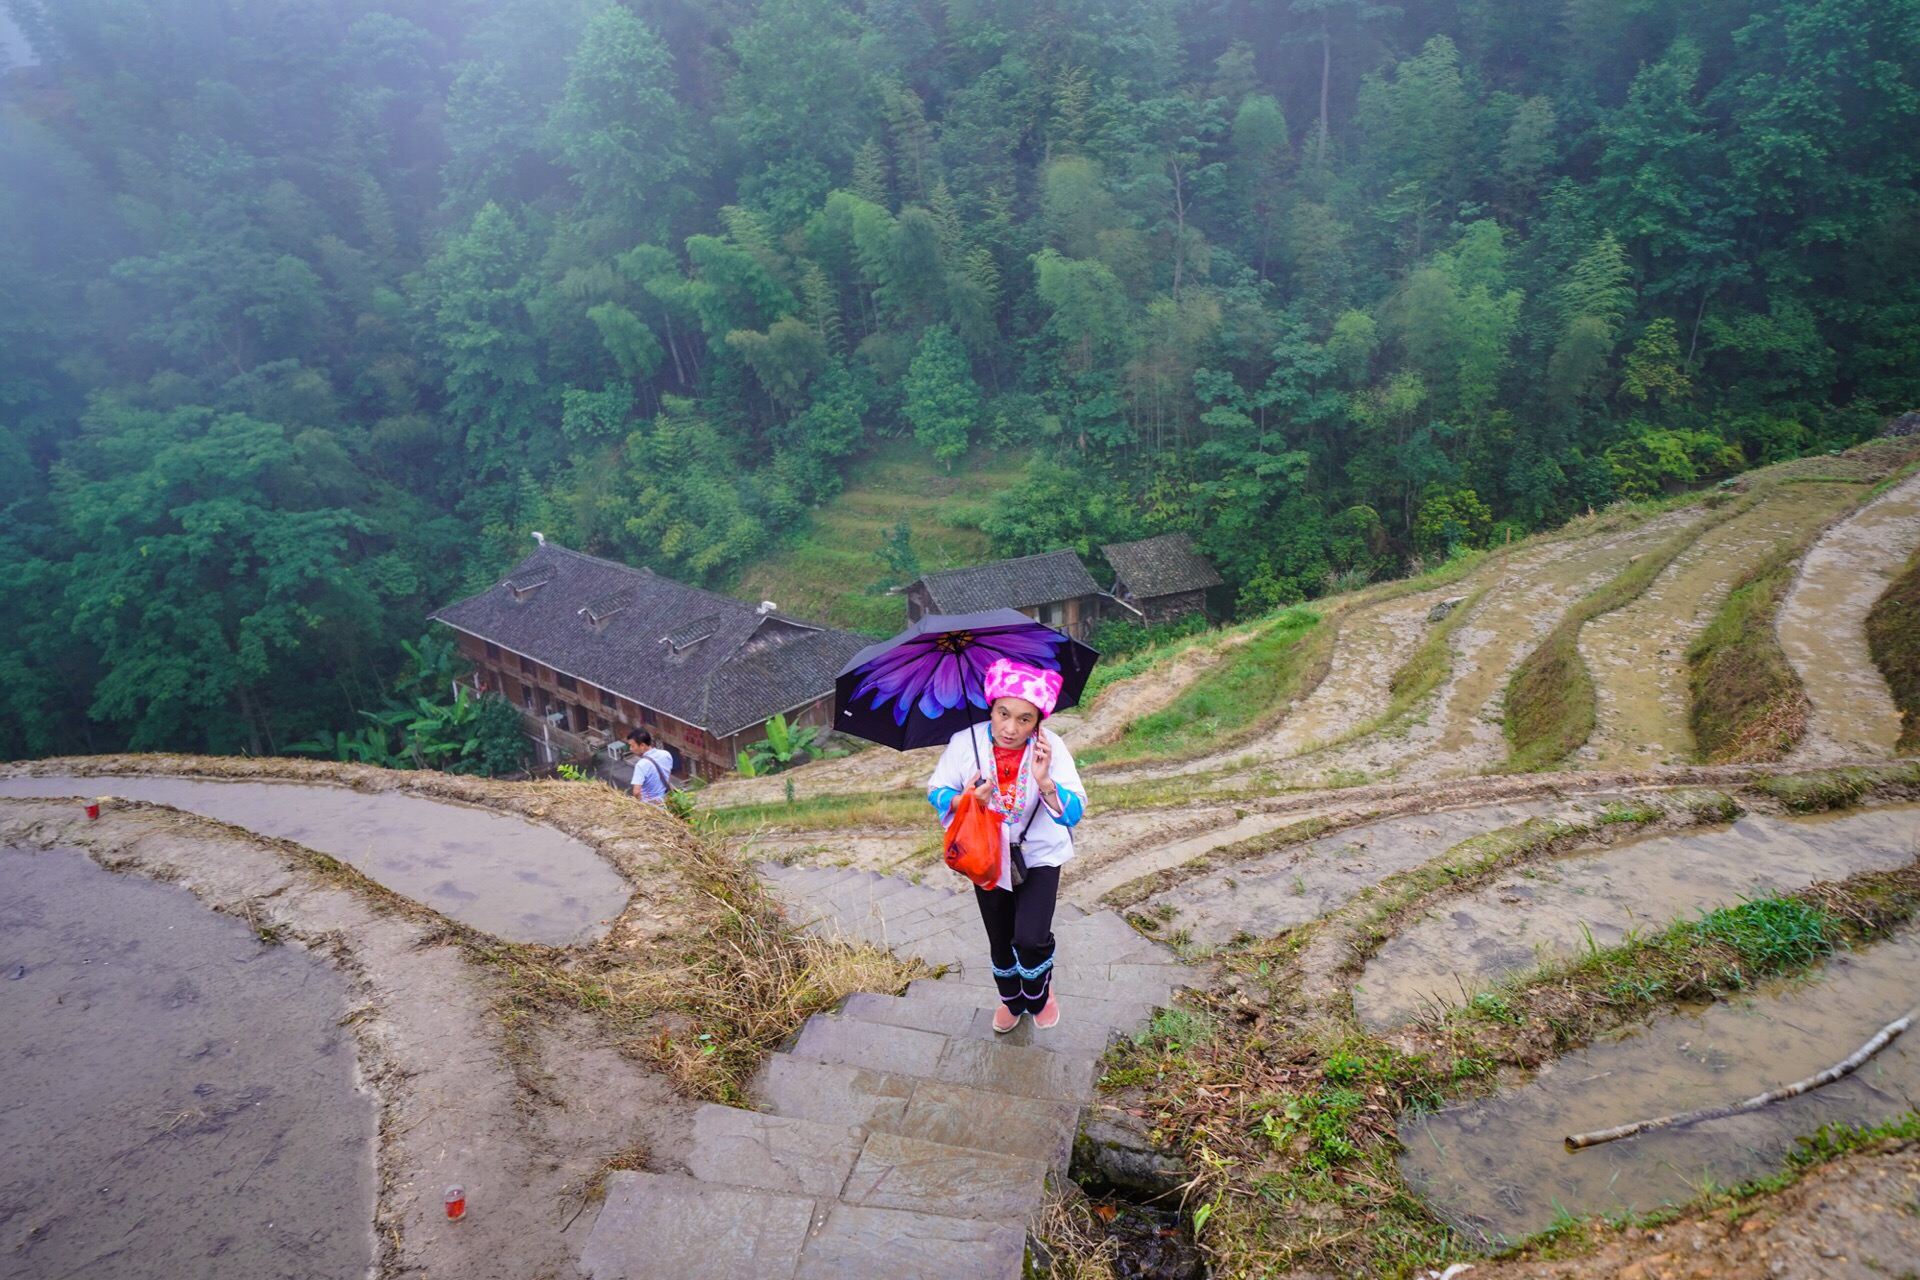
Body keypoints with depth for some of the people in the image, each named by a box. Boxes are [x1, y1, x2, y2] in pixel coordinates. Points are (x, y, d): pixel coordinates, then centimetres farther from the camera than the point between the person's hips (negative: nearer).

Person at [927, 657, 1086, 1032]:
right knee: (1000, 940, 19)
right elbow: (936, 790, -9)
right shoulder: (965, 742, -20)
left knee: (1030, 938, -17)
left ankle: (1040, 991, 19)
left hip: (1039, 856, -2)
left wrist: (1045, 782, -42)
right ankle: (1012, 999, 51)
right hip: (988, 857, 2)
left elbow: (1075, 812, -23)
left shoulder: (1051, 748, -22)